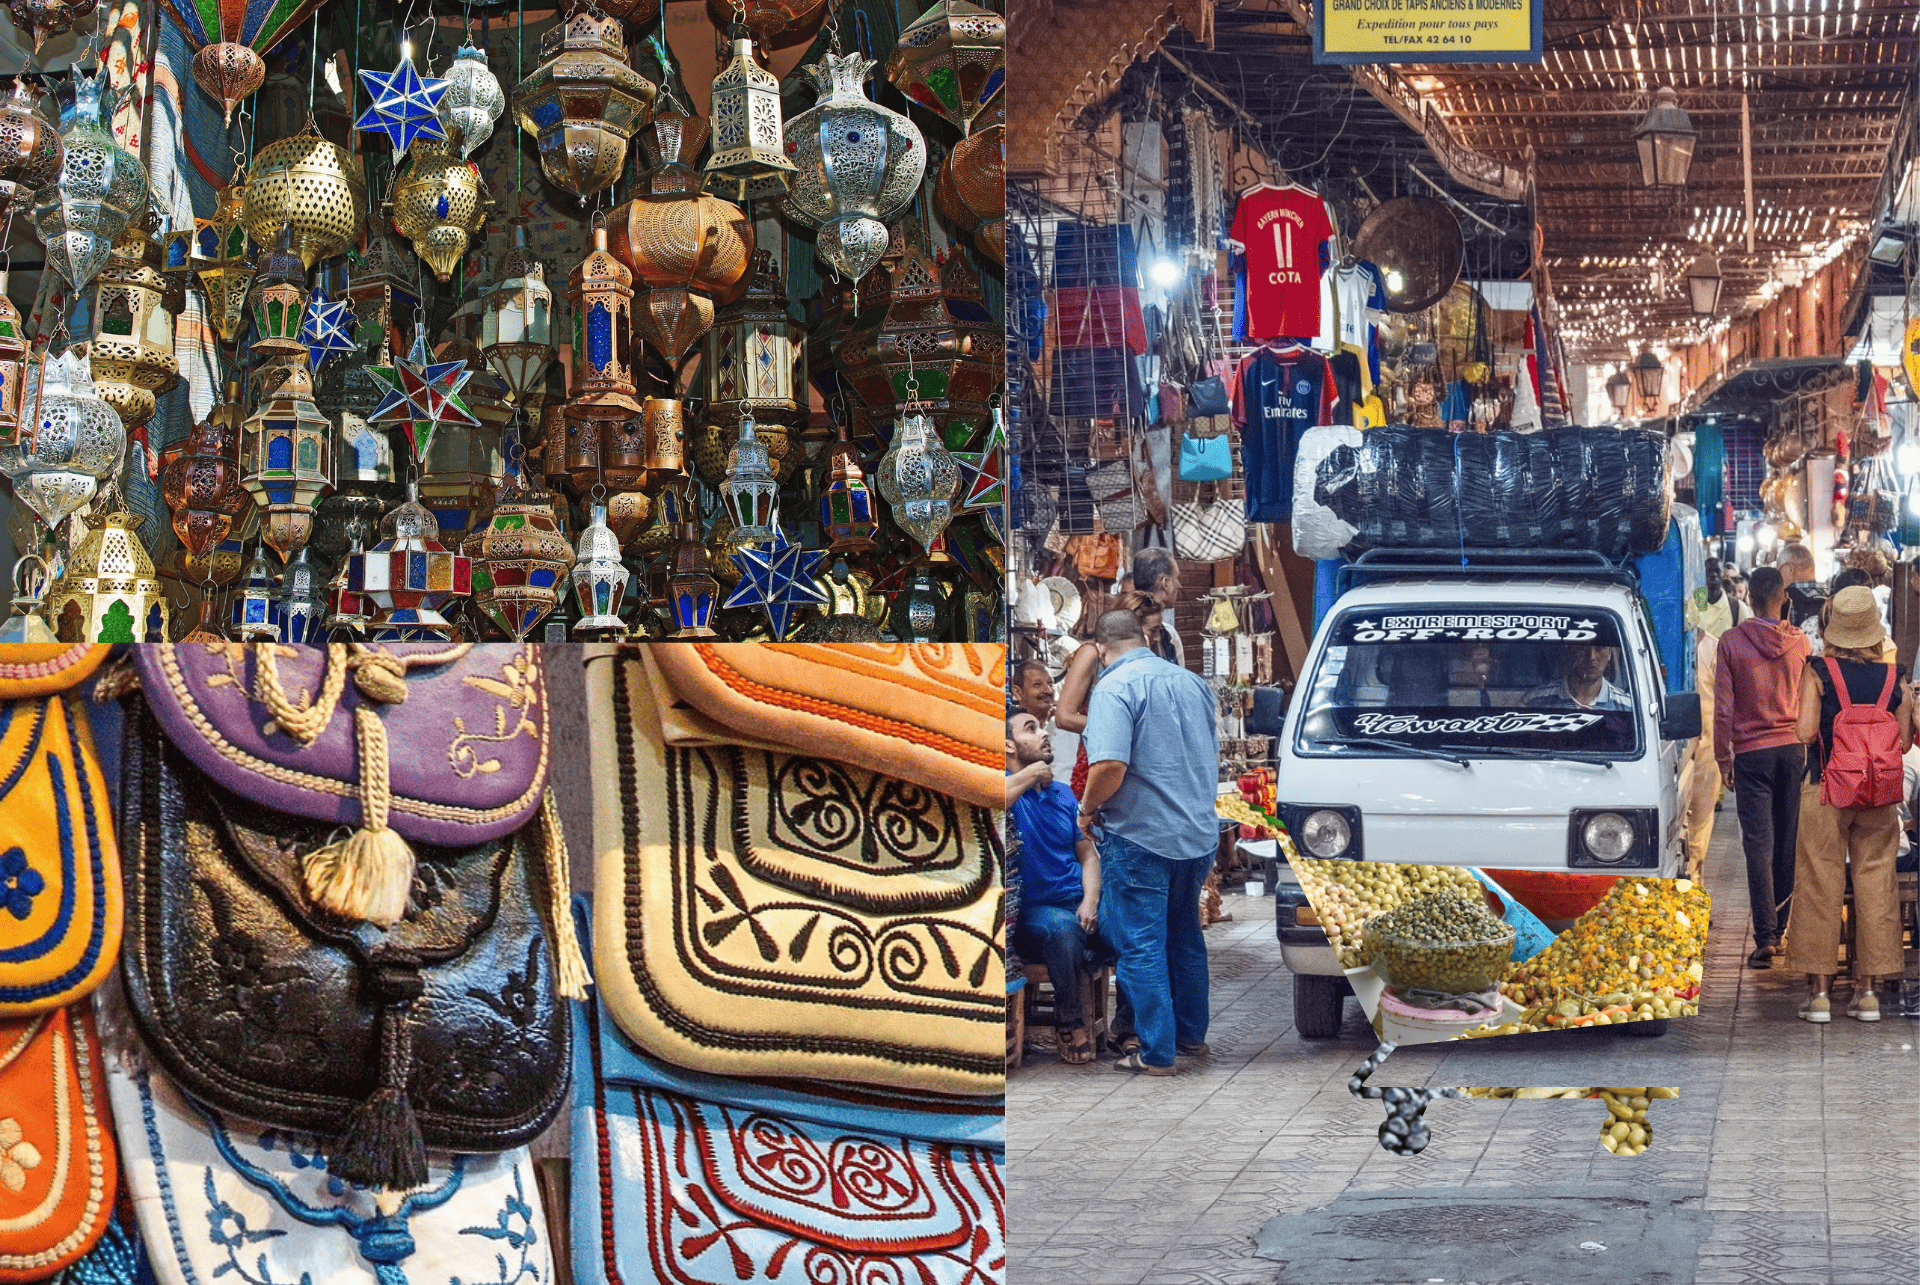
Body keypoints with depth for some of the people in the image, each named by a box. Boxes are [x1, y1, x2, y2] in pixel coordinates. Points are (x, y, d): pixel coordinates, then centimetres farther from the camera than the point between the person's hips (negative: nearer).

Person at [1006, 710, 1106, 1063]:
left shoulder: (1064, 793, 18)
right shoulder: (1010, 790, 0)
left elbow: (1088, 856, 17)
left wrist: (1090, 901, -2)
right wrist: (1030, 774, -13)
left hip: (1078, 904, 5)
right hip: (1031, 912, -5)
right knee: (1064, 929, -37)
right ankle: (1071, 1026, -20)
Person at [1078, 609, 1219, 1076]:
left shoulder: (1114, 688, -15)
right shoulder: (1193, 682, 9)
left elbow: (1110, 766, -26)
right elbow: (1214, 756, 21)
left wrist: (1088, 809, -9)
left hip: (1140, 837, -7)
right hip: (1198, 833, 7)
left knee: (1141, 946, 1)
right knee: (1185, 937, 21)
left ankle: (1157, 1054, 3)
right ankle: (1192, 1035, 31)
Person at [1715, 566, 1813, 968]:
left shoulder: (1732, 641, -5)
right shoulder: (1800, 642, 1)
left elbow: (1723, 707, -4)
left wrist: (1723, 756, 5)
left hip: (1751, 753, -2)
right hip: (1792, 749, 2)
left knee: (1759, 844, -5)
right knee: (1787, 842, 11)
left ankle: (1765, 937, -13)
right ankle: (1779, 928, 18)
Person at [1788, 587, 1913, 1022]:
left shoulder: (1817, 672, -8)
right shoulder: (1895, 678, -2)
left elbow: (1806, 731, -15)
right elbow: (1905, 742, 1)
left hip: (1826, 791, -2)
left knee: (1820, 885, 3)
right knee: (1875, 885, 8)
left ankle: (1819, 990, 4)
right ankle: (1867, 990, 10)